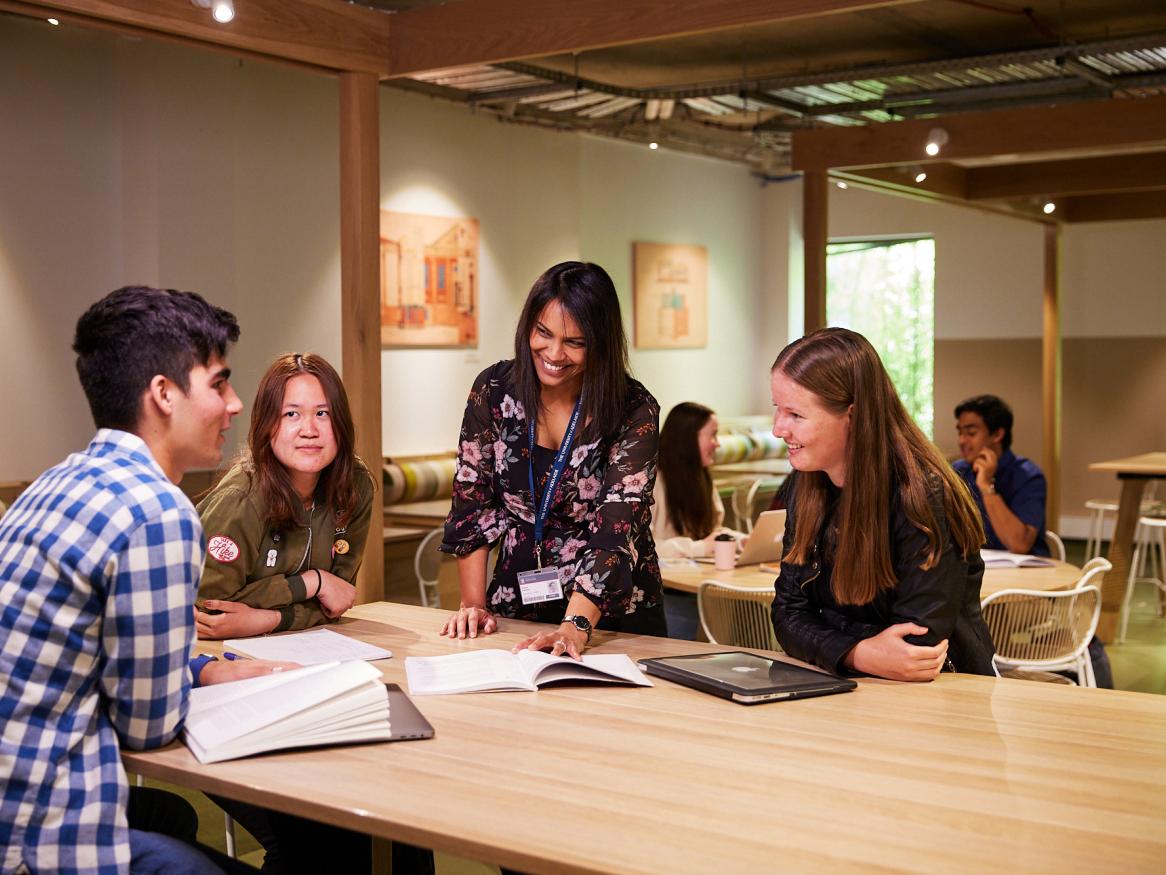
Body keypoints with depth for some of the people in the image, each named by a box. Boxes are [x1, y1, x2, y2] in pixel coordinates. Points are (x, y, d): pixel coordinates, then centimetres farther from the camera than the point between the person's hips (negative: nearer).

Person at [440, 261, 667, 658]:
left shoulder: (635, 412, -12)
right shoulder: (494, 389, -2)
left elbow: (615, 533, -18)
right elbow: (471, 503, 3)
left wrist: (574, 628, -30)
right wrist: (474, 605, -5)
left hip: (612, 614, -2)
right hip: (515, 608, 2)